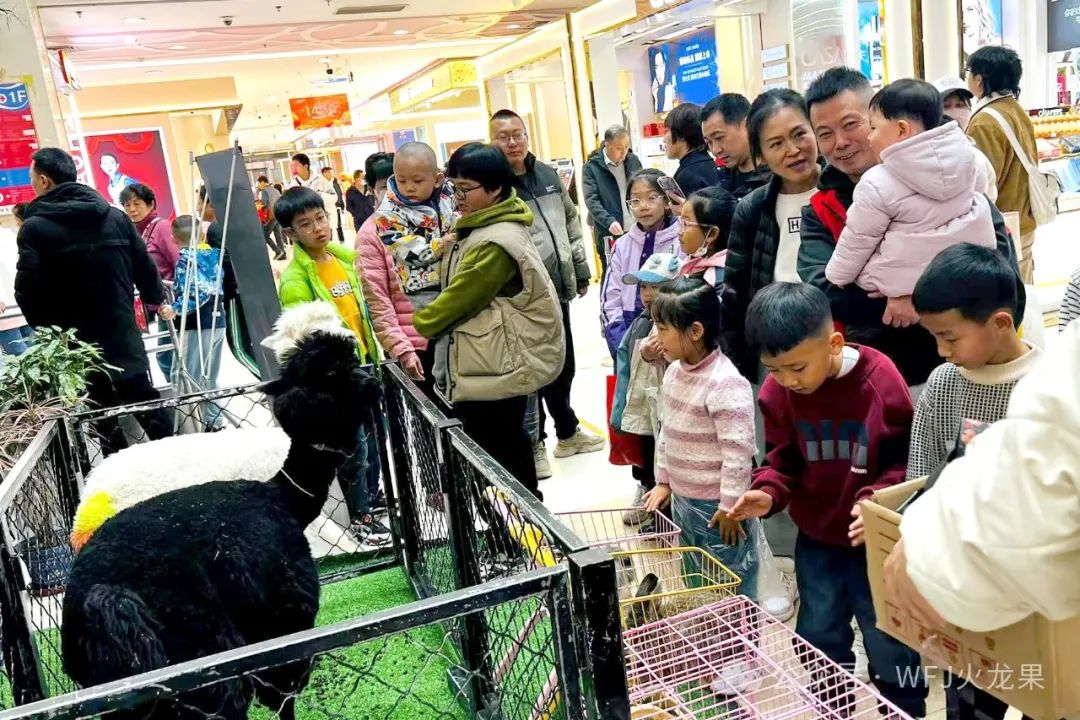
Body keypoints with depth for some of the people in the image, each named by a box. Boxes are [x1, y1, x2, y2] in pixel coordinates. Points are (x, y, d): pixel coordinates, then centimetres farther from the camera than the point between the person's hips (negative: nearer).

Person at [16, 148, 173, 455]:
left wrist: (47, 329, 2)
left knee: (103, 421, 8)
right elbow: (145, 266, 8)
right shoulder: (115, 216, 3)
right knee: (148, 406, 13)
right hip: (123, 336, 3)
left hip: (77, 343, -3)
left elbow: (27, 289, -14)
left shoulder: (34, 228, -10)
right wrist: (157, 300, 25)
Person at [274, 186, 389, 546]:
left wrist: (374, 351, 15)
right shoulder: (294, 279, -17)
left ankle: (373, 497, 39)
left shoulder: (346, 257, 4)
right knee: (354, 447, 3)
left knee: (373, 436, 19)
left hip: (365, 362, 7)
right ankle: (361, 516, 20)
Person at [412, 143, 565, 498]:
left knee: (495, 456, -1)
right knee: (508, 445, 20)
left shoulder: (496, 242, -22)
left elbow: (459, 298, -17)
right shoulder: (483, 227, 11)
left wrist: (415, 325, -4)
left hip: (495, 369, -10)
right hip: (492, 363, 10)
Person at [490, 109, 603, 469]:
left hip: (558, 288, 7)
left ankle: (567, 432, 36)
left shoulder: (547, 174, 9)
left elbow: (571, 223, 18)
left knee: (564, 364, 19)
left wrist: (580, 270, 17)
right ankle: (534, 443, 20)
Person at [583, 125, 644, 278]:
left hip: (637, 230, 4)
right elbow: (591, 200, -13)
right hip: (610, 234, -4)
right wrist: (609, 221, -28)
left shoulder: (633, 160, 8)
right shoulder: (591, 167, -5)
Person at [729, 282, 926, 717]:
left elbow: (907, 461, -12)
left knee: (891, 651, 11)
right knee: (818, 645, 20)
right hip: (816, 540, 4)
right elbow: (784, 459, 1)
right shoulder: (778, 392, -9)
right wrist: (768, 492, -19)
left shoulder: (881, 382, -20)